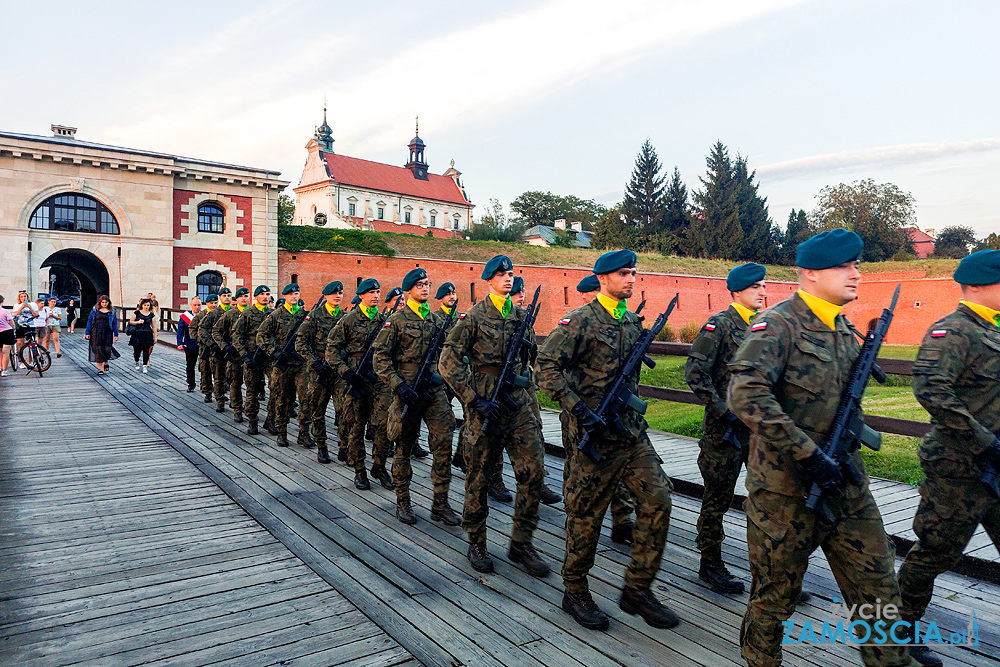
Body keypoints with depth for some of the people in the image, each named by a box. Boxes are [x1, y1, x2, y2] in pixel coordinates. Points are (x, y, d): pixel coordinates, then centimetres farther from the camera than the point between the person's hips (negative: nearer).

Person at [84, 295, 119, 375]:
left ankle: (106, 363, 24)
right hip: (96, 332, 0)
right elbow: (89, 321, 7)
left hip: (107, 332, 0)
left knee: (107, 349, -7)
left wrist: (116, 334, 3)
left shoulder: (112, 311, 8)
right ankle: (100, 369, 4)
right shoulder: (95, 309, 6)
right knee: (98, 349, -3)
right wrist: (87, 333, 1)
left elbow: (115, 323, 9)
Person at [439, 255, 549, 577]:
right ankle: (476, 543, 24)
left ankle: (521, 543, 11)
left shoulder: (520, 315, 11)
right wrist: (475, 400, -15)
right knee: (479, 476, 6)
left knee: (533, 470, -3)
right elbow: (448, 362, -10)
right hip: (484, 406, -4)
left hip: (518, 403, 5)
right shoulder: (474, 316, -5)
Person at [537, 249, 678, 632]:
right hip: (593, 434, -7)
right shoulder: (581, 320, -10)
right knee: (586, 513, 4)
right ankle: (575, 592, 23)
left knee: (658, 499, 1)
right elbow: (547, 365, -16)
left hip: (632, 431, 7)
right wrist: (577, 409, -21)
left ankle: (637, 589, 16)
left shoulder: (633, 322, 13)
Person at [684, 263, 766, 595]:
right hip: (726, 426, -6)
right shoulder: (720, 325, -9)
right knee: (719, 496, 5)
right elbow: (694, 372, -15)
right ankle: (710, 564, 20)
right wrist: (721, 410, -18)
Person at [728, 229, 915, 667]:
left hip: (846, 486, 7)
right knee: (776, 595, 10)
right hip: (785, 489, -7)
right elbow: (746, 395, -29)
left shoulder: (845, 330, 11)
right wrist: (808, 455, -28)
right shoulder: (778, 325, -15)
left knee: (878, 590, 12)